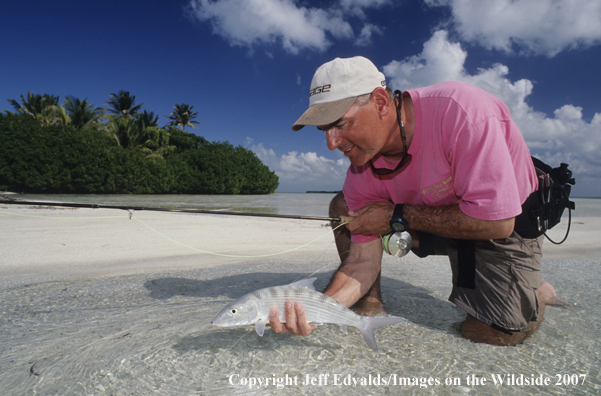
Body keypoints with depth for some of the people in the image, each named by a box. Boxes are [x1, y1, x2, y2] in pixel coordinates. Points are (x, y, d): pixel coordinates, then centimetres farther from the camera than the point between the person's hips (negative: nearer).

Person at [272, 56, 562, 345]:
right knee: (343, 207, -9)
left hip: (507, 222, -4)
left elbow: (496, 222, -34)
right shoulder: (362, 171, -17)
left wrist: (398, 216, -29)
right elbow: (363, 259, -16)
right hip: (439, 218, 4)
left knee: (492, 332, -18)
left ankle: (537, 292, 15)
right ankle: (369, 302, 4)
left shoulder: (460, 110, -34)